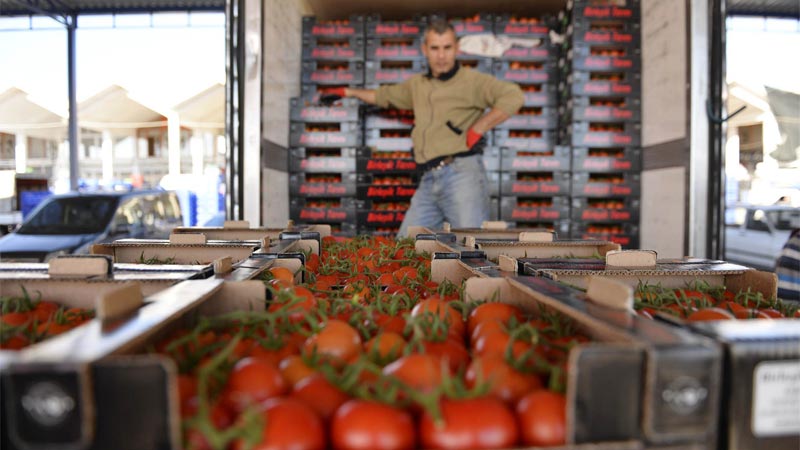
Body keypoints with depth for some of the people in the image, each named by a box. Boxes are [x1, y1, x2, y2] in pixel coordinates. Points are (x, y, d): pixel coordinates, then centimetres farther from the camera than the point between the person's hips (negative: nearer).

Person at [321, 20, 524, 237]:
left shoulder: (471, 80, 1)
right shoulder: (417, 84, 22)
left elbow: (513, 96, -13)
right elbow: (386, 95, 41)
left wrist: (477, 130, -12)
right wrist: (348, 92, 49)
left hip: (461, 172, -6)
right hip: (429, 181, 7)